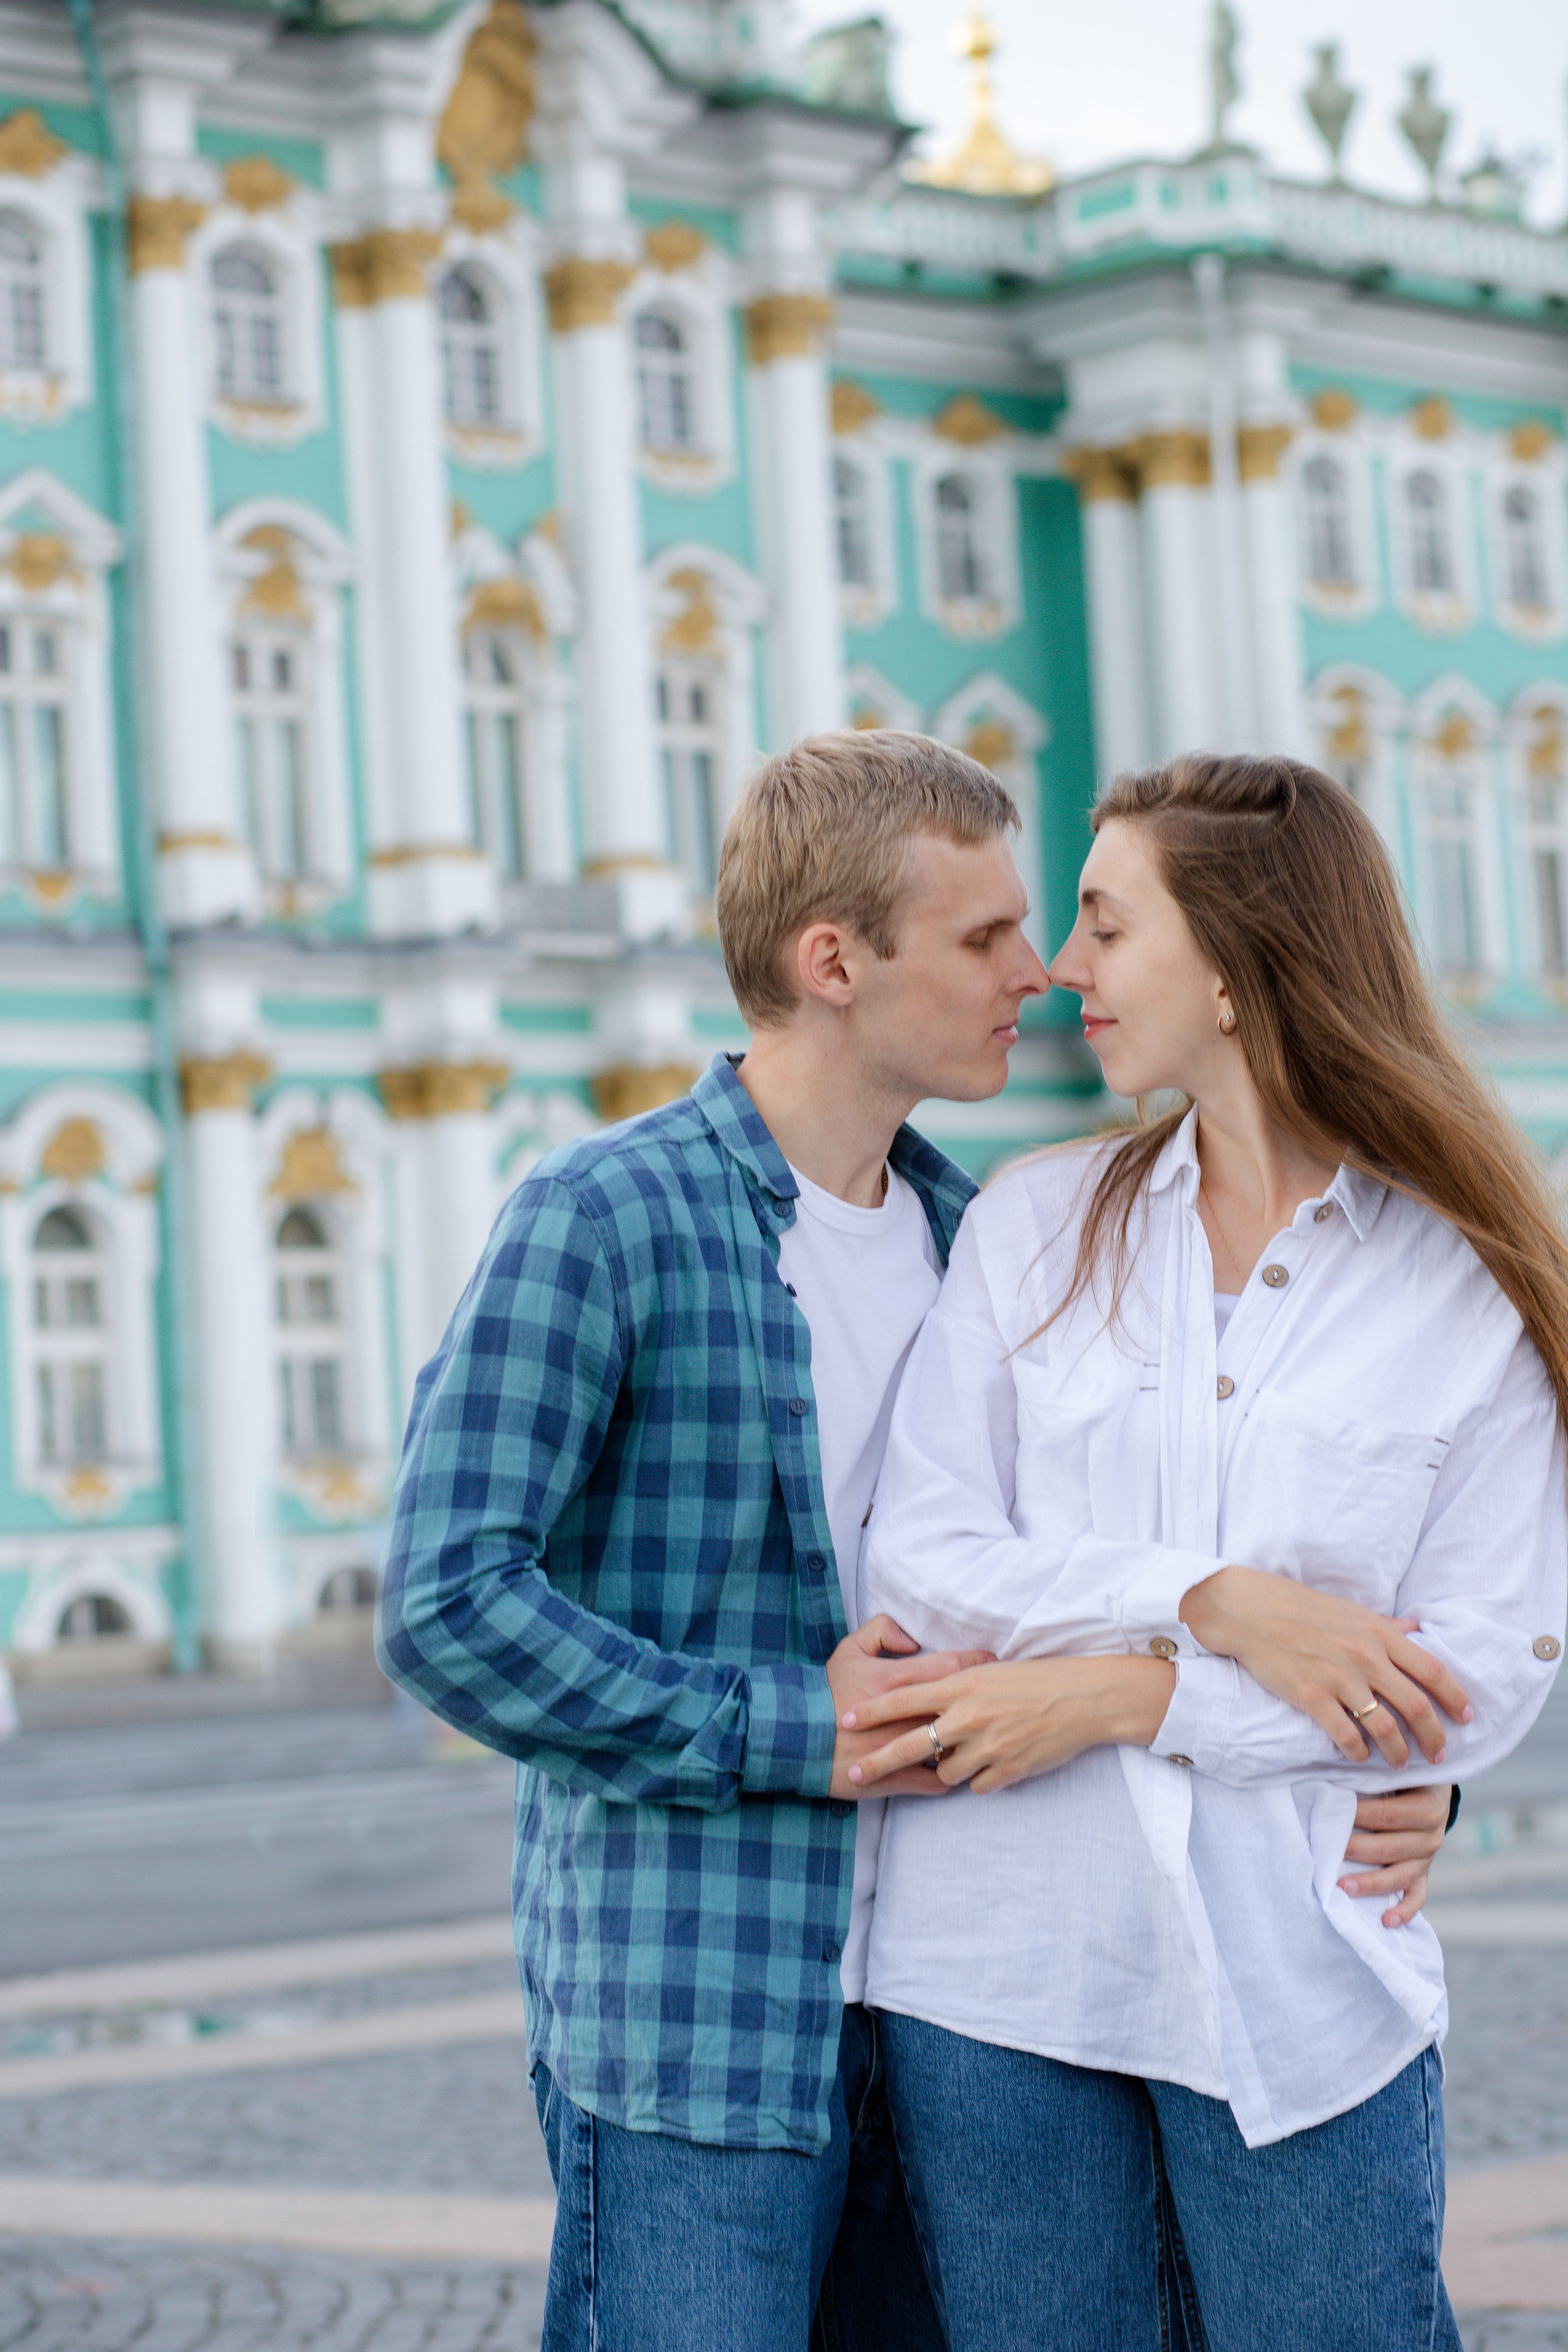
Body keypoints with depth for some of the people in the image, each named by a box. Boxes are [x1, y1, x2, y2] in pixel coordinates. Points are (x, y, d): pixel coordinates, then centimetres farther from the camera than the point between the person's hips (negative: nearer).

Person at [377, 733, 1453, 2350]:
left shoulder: (974, 1235, 12)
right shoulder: (604, 1219, -9)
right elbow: (444, 1607, -15)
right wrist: (788, 1731, -15)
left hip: (932, 2018, 6)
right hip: (688, 2028, -6)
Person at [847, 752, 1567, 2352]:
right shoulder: (1034, 1228, 6)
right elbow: (916, 1563, -2)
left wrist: (1121, 1694, -13)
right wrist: (1219, 1604, -15)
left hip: (1304, 1993, -2)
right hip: (999, 1971, 2)